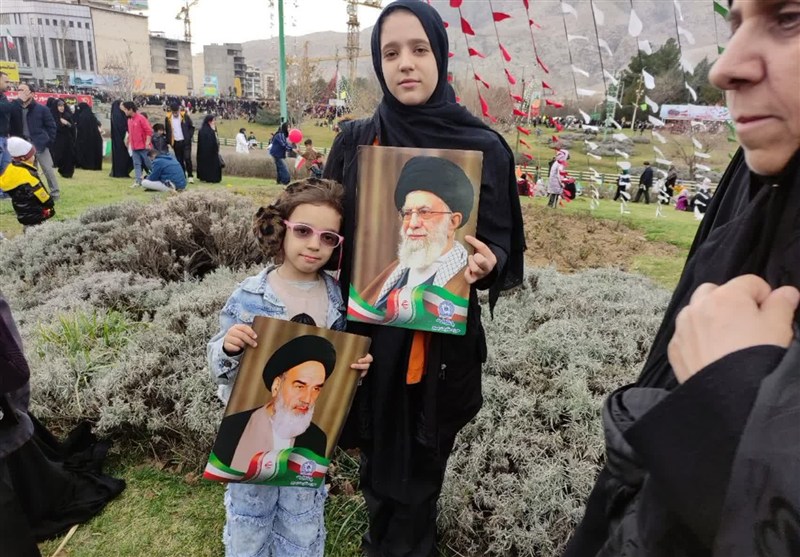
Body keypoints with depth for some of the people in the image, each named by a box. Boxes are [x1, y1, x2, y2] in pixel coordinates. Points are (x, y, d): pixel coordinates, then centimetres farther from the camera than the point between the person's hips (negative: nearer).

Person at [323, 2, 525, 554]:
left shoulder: (484, 147, -7)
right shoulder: (354, 141, 0)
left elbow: (503, 245, -3)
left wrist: (487, 264, -25)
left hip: (444, 337, -2)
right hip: (368, 332, 3)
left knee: (421, 468, 15)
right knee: (377, 459, 20)